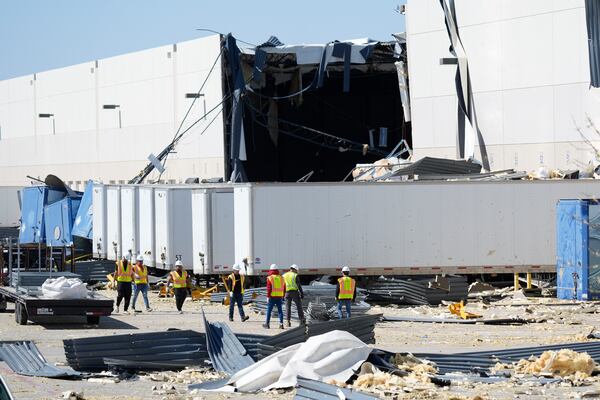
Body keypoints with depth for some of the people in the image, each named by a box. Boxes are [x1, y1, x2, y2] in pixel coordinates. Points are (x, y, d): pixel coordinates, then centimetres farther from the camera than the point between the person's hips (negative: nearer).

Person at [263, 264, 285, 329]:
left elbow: (269, 288, -11)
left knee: (269, 310, 4)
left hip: (272, 297, -4)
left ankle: (267, 324, 8)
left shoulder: (270, 278, -7)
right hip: (280, 296, 4)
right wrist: (283, 296, 19)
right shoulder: (281, 278, 8)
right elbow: (284, 288, 13)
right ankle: (281, 324, -1)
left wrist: (268, 296, -6)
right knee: (280, 310, 6)